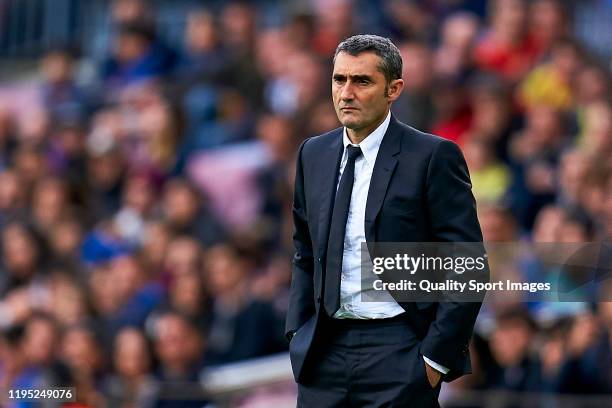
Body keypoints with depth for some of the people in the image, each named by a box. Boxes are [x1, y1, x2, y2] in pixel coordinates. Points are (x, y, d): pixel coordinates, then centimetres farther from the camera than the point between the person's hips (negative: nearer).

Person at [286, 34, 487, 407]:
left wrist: (437, 357, -12)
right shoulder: (314, 154, 11)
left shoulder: (433, 156, -7)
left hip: (399, 354, -5)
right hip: (325, 351, 5)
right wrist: (298, 334, 9)